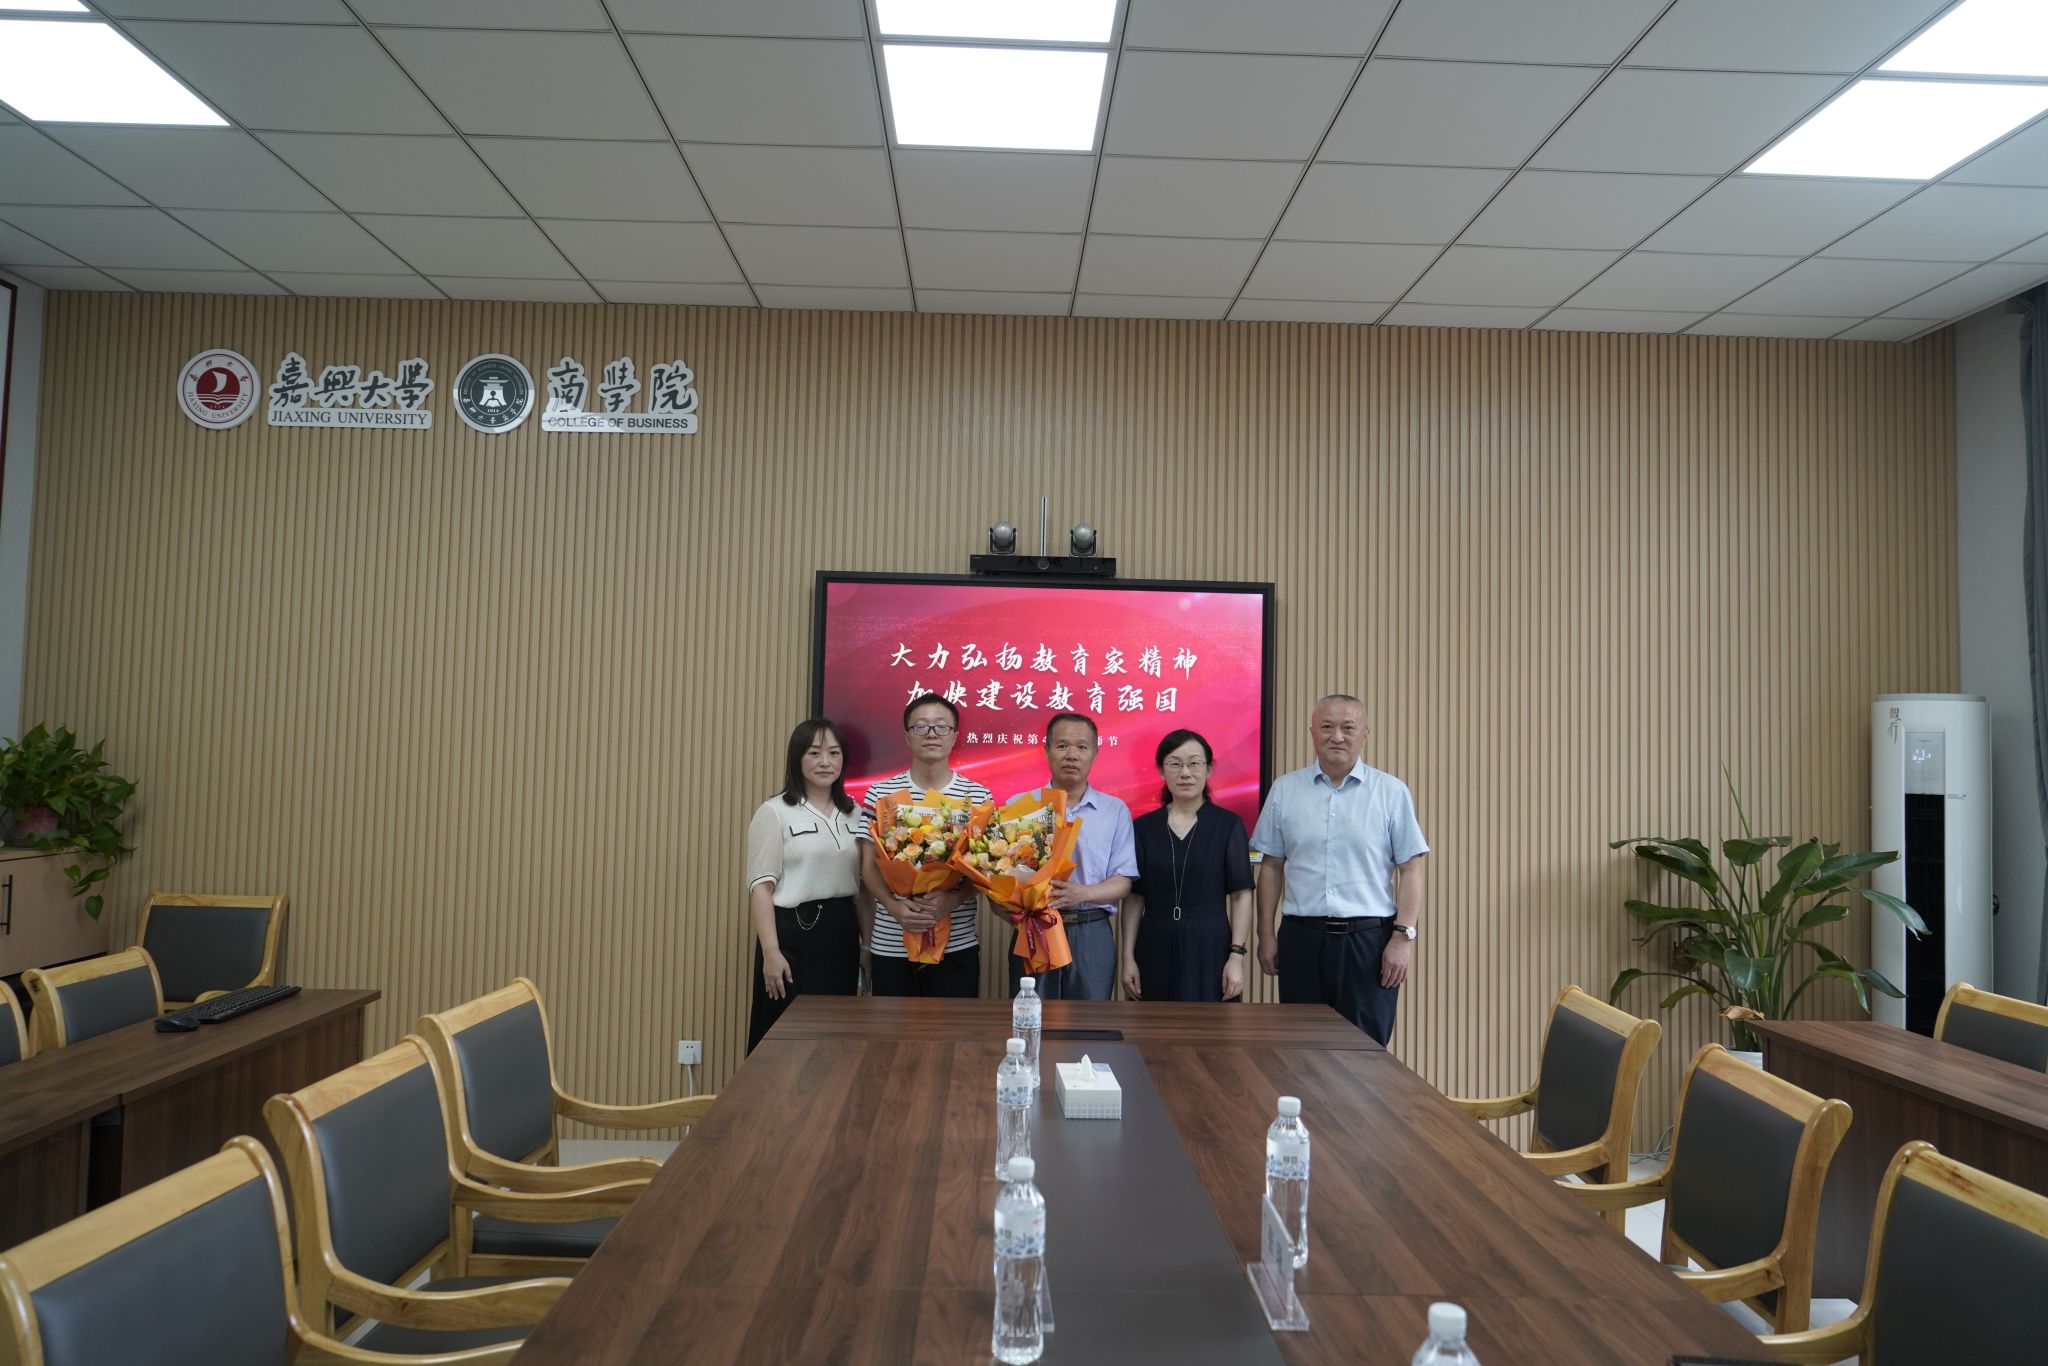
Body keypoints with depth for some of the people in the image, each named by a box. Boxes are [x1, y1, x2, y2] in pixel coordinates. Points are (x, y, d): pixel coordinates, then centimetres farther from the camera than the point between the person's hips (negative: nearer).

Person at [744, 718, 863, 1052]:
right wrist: (771, 952, -17)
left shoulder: (853, 814, 11)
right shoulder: (774, 812, -5)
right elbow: (761, 887, -10)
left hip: (842, 934, 5)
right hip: (794, 932, -5)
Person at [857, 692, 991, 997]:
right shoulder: (880, 794, 2)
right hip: (890, 945, 1)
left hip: (957, 945, 0)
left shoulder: (977, 796, 2)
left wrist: (953, 899, -18)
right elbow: (868, 866, 2)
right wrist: (894, 906, -16)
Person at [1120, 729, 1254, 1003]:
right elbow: (1134, 898, 6)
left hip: (1210, 949, -2)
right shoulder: (1143, 827, 6)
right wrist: (1128, 958, 1)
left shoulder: (1228, 824, 0)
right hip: (1155, 949, 2)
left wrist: (1237, 956, -10)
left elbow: (1241, 895, -3)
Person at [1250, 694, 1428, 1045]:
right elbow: (1271, 866, 10)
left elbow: (1410, 869, 1)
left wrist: (1403, 937, -7)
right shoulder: (1285, 790, 7)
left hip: (1369, 939, -2)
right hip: (1301, 937, 2)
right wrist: (1266, 934, 6)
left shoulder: (1392, 792, 2)